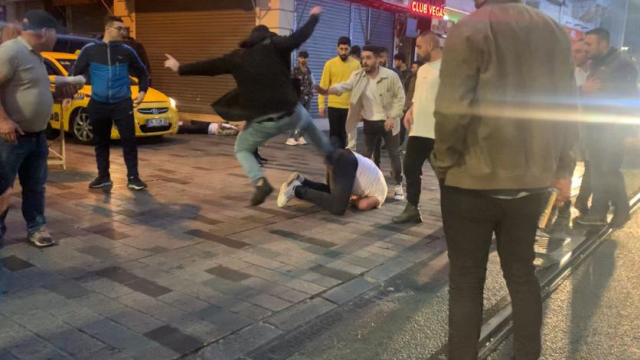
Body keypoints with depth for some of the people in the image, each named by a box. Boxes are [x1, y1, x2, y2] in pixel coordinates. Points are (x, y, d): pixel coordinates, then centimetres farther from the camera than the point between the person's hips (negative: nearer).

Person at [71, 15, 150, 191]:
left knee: (129, 141, -3)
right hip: (98, 104, 1)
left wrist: (142, 91, 6)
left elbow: (142, 72, 16)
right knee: (101, 142, 9)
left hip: (122, 103, -1)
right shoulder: (90, 49, 1)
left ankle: (133, 178, 4)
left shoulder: (126, 50, 3)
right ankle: (103, 177, 21)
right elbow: (75, 72, 8)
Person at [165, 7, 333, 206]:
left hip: (261, 121, -1)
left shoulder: (237, 57, 7)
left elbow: (209, 66, 13)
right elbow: (300, 36, 5)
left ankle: (260, 182, -5)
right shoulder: (274, 46, 3)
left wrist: (180, 69, 26)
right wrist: (314, 17, 25)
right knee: (308, 122, 36)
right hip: (290, 114, 2)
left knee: (242, 149, 21)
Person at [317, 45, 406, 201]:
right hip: (369, 122, 3)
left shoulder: (391, 76, -14)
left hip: (387, 121, -3)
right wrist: (327, 90, -39)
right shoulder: (358, 75, -5)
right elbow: (344, 86, -19)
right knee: (367, 154, 12)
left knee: (394, 154, 6)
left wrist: (393, 117, -17)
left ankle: (398, 185, 19)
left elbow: (400, 97, -9)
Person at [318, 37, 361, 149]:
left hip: (349, 106, 1)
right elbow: (323, 85, -2)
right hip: (334, 105, -1)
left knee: (343, 134, 10)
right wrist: (321, 104, -7)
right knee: (334, 133, 4)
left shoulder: (356, 64, 2)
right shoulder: (330, 64, -2)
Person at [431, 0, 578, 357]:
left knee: (466, 279, 6)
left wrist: (443, 162, -4)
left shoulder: (469, 30, -10)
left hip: (474, 179, -5)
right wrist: (562, 166, 16)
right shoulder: (556, 31, 7)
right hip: (531, 178, 5)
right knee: (522, 272, 18)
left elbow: (453, 109, -17)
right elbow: (567, 106, 9)